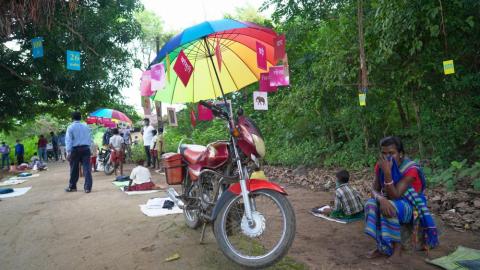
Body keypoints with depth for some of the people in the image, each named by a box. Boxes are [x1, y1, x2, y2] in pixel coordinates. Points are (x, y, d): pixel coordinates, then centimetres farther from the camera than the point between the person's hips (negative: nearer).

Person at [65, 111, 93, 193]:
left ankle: (72, 187, 23)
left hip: (75, 149, -2)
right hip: (86, 148, 2)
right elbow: (90, 139, 10)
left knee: (74, 169, 9)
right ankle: (87, 187, -4)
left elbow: (68, 140, -8)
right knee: (87, 168, -1)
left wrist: (68, 152, -11)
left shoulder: (71, 127, -1)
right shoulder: (86, 126, 10)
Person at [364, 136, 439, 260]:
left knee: (391, 207, -35)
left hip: (411, 205, -5)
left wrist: (387, 172, -40)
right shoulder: (380, 165, -9)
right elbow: (374, 190, -10)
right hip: (390, 202, 5)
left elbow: (395, 196, -31)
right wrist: (381, 199, -34)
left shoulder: (410, 169, -26)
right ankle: (381, 245, -13)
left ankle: (397, 246, -16)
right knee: (371, 204, -24)